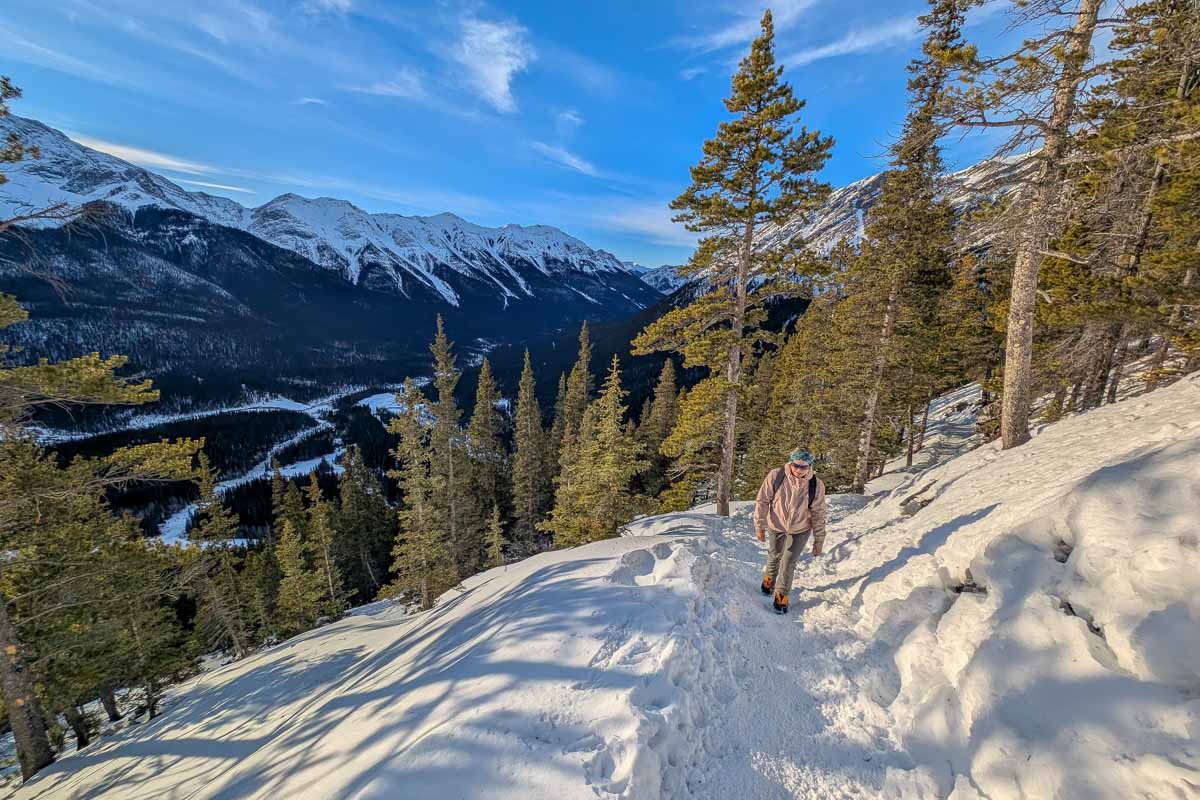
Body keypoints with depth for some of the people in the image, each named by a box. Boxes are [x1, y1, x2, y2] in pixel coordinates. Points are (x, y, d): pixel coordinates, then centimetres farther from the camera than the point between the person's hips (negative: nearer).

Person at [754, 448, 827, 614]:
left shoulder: (816, 485, -21)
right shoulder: (775, 476, -25)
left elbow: (818, 514, -9)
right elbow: (762, 501, -15)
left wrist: (819, 540, -3)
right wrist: (759, 525, -14)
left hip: (800, 530, -1)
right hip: (775, 526, 1)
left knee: (788, 563, 1)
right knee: (774, 556, 22)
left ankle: (782, 595, 23)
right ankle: (769, 580, 50)